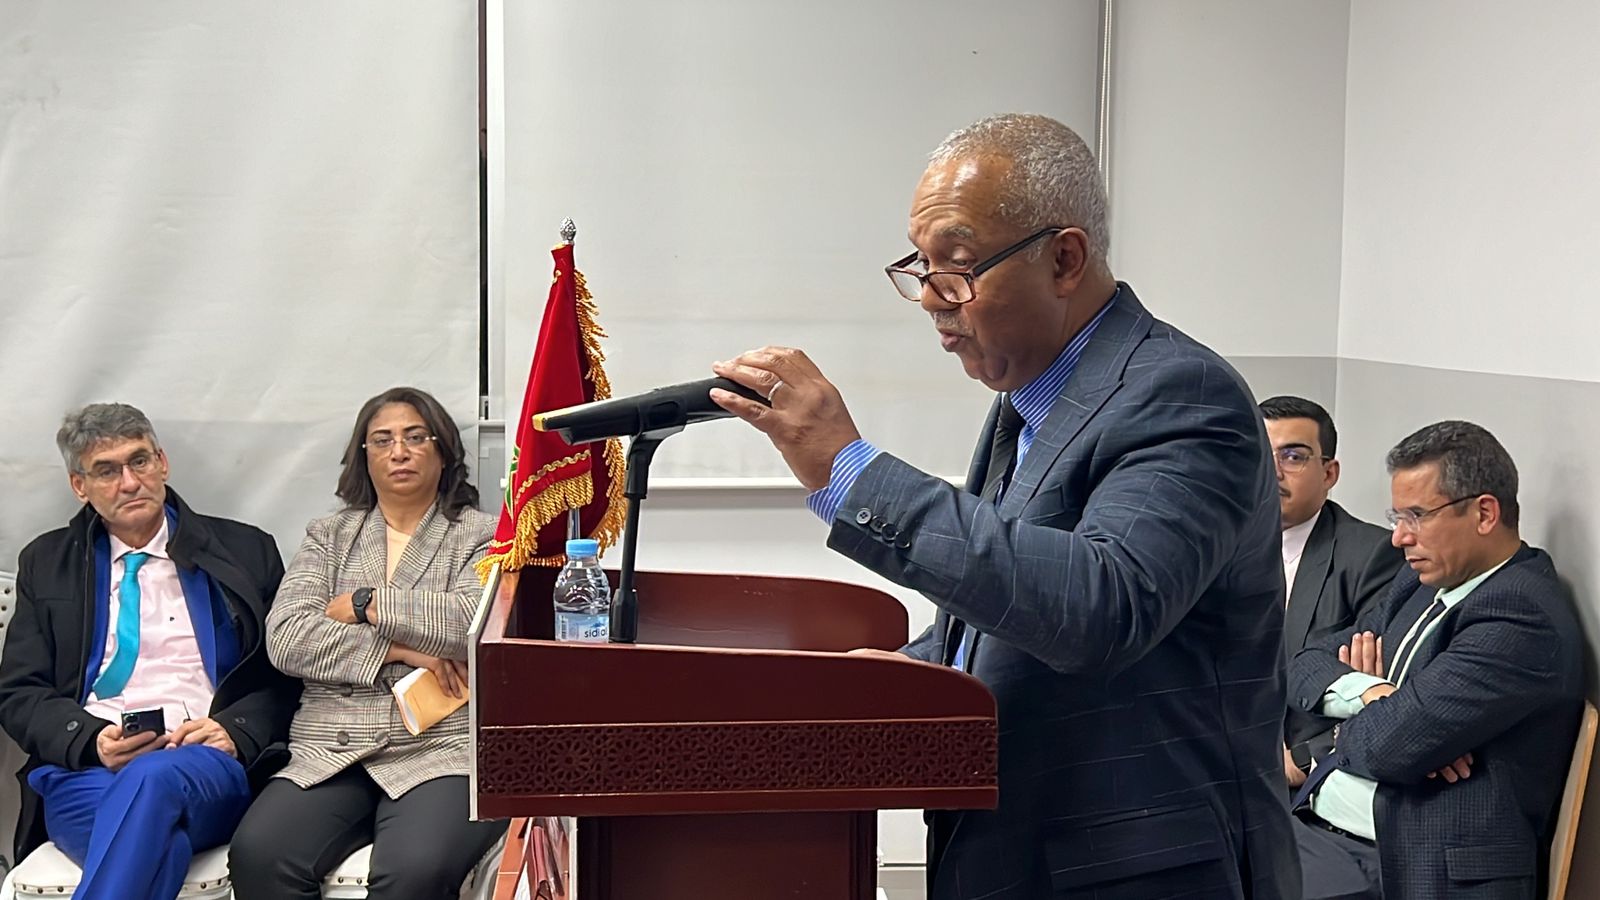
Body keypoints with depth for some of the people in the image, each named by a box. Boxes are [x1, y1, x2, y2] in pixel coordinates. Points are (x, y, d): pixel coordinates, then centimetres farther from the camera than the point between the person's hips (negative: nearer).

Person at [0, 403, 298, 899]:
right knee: (158, 842, -37)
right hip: (85, 771, 0)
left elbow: (285, 674, 10)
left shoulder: (244, 551, 13)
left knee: (151, 781, -38)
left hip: (207, 766, 0)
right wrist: (91, 740, -9)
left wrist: (237, 731, -12)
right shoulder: (46, 563, 18)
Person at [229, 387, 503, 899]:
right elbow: (286, 638, 3)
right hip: (330, 752, 3)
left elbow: (475, 621, -10)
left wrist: (364, 604, -2)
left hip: (443, 748, -3)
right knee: (257, 856, -28)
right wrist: (398, 650, -7)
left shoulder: (482, 536, 11)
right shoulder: (327, 537, 19)